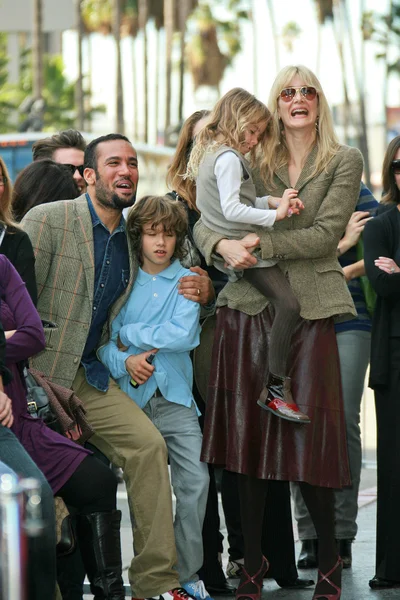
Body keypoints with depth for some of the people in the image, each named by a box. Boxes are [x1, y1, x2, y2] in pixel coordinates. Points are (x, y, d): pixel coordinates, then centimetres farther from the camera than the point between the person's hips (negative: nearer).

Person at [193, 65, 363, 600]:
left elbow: (326, 234, -6)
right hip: (247, 309, 3)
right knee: (246, 435, 1)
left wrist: (261, 244, -15)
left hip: (308, 312, -2)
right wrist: (223, 245, -14)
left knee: (308, 436, -5)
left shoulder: (344, 162, 6)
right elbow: (204, 220, 8)